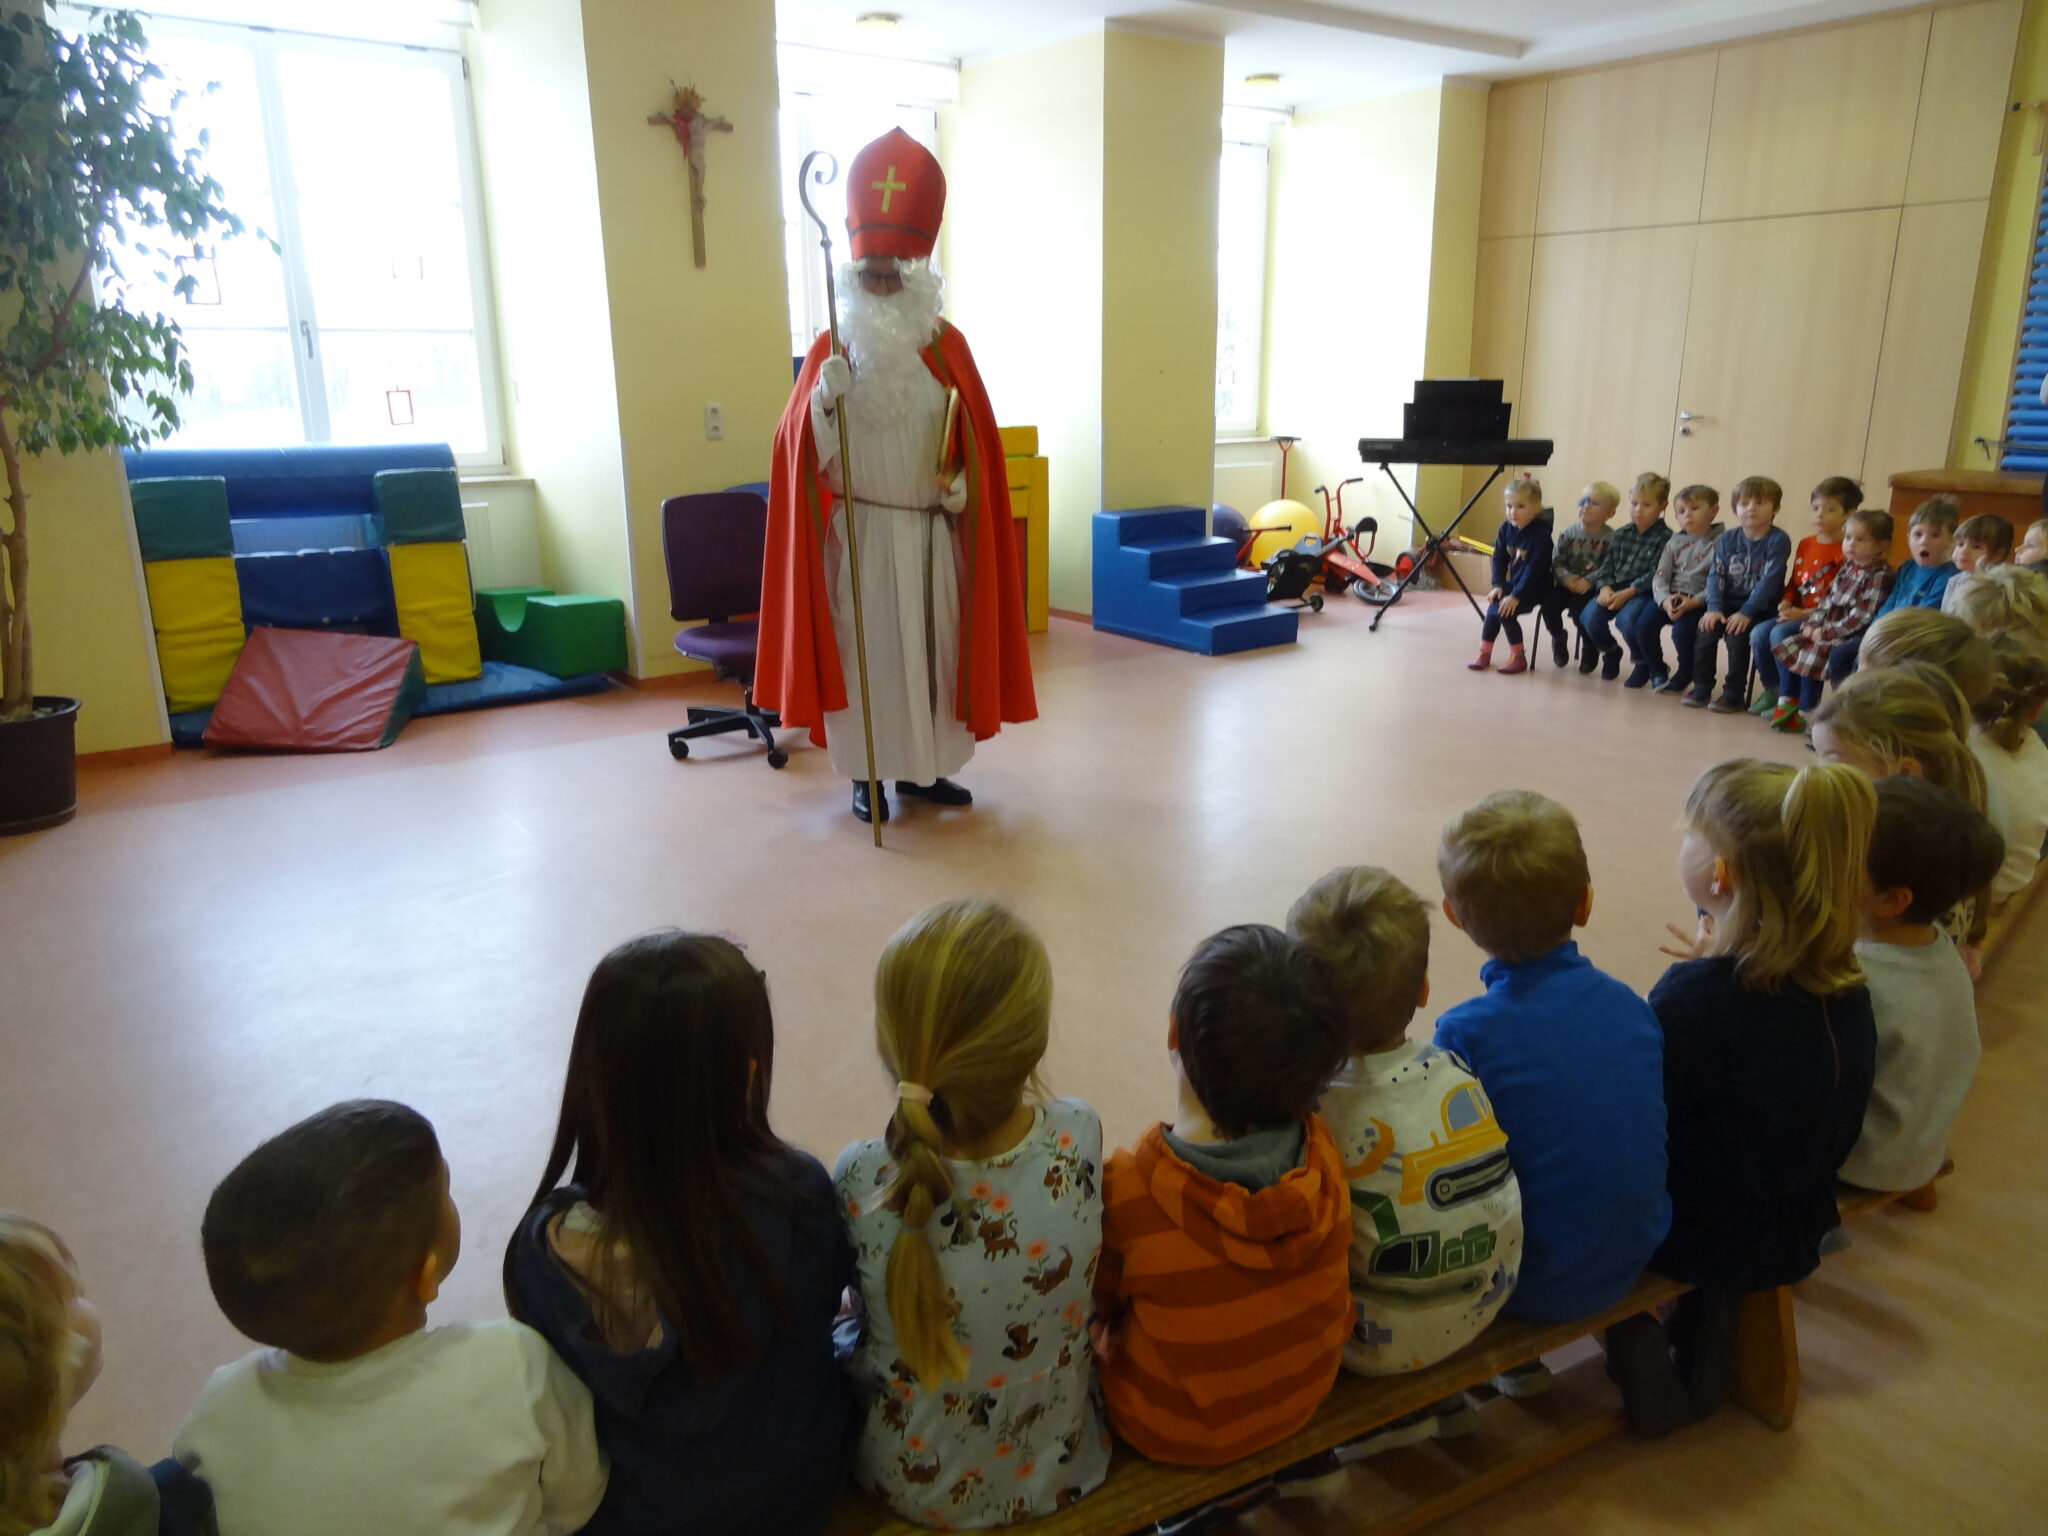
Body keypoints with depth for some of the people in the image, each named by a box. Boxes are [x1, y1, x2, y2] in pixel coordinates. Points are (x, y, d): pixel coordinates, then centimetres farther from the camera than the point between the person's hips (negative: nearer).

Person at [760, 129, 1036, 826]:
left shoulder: (947, 347, 3)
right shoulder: (831, 349, -2)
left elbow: (975, 436, 7)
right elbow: (804, 449, -8)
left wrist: (961, 484, -10)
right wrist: (824, 399, -26)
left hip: (930, 532, 3)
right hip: (859, 531, -2)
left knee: (930, 645, 9)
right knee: (864, 647, 1)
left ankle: (921, 766, 23)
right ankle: (866, 774, 13)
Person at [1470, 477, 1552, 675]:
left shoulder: (1540, 535, -21)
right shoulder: (1506, 528, -1)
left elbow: (1534, 570, -23)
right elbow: (1499, 559, 4)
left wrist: (1516, 596, -26)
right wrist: (1498, 585, -7)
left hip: (1534, 588, -6)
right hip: (1512, 584, 6)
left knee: (1506, 610, -22)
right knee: (1494, 608, -12)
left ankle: (1518, 657, -8)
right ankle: (1484, 652, 0)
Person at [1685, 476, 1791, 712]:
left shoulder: (1778, 540, -8)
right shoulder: (1728, 539, 7)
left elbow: (1768, 581, -16)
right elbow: (1715, 575, 0)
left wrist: (1746, 613, -23)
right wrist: (1714, 608, -14)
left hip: (1760, 608, -4)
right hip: (1728, 602, 4)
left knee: (1736, 635, -27)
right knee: (1706, 630, -19)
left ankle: (1733, 695, -14)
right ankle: (1701, 688, -6)